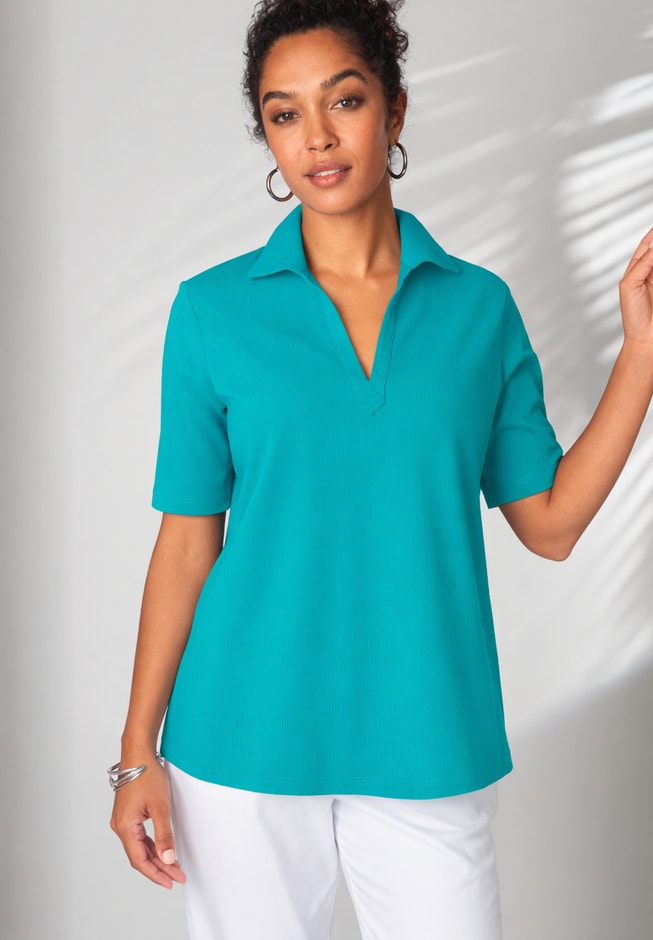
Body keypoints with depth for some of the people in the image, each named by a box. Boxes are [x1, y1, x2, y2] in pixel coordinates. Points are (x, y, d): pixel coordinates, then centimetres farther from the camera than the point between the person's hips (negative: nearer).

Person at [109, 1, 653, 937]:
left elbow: (550, 523, 2)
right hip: (245, 749, 0)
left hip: (426, 748, 1)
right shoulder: (212, 308, -3)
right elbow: (187, 543, -2)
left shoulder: (480, 306, 1)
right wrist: (138, 754, -3)